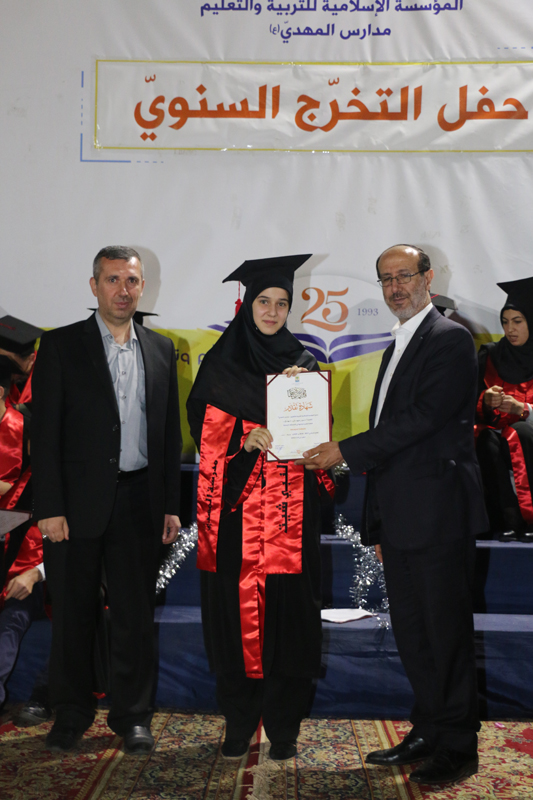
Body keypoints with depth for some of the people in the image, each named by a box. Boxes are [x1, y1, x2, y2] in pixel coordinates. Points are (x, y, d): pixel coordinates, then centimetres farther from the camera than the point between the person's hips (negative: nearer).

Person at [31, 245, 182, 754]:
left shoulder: (161, 350, 10)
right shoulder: (61, 345, 0)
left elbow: (170, 434, 11)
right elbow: (44, 432, -5)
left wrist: (171, 505, 6)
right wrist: (49, 508, -11)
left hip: (139, 502, 3)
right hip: (78, 502, -2)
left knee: (136, 614, 9)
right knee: (72, 614, 8)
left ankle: (133, 717, 24)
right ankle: (71, 716, 25)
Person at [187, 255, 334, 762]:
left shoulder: (301, 363, 12)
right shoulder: (220, 363, 8)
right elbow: (203, 428, 0)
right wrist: (246, 439, -17)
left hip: (289, 508, 1)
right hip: (236, 505, 0)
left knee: (286, 608, -1)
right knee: (235, 606, 1)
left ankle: (283, 725, 12)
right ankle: (238, 723, 15)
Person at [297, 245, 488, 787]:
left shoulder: (450, 339, -8)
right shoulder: (396, 349, 19)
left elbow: (423, 418, -20)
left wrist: (345, 451, -16)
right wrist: (379, 523, 18)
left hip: (437, 513, -9)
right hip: (401, 517, 9)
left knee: (446, 631, 2)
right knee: (411, 631, 15)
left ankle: (458, 747, 16)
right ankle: (427, 734, 28)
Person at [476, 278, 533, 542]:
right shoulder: (490, 357, 10)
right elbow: (474, 408, 7)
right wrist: (487, 402, -16)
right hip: (497, 432, 2)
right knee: (489, 441, -32)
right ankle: (509, 521, -34)